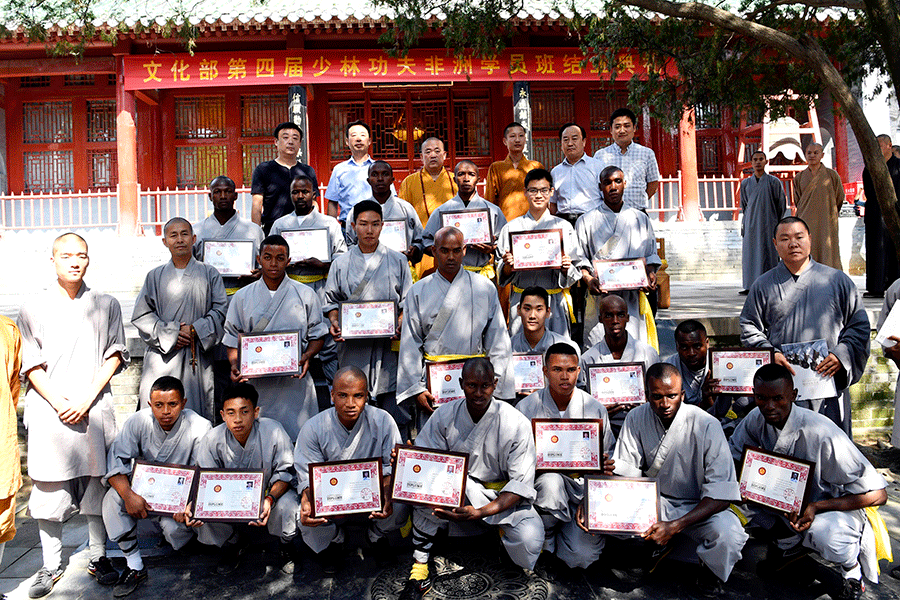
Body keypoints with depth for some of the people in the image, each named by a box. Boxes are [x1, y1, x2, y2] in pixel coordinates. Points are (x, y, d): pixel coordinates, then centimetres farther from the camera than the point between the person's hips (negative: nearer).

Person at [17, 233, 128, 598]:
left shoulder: (106, 305, 6)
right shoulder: (33, 310, 5)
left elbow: (115, 355, 3)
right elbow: (31, 365, 4)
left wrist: (86, 400, -7)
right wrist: (58, 403, -9)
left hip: (94, 410, 0)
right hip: (48, 410, 0)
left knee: (97, 484, 6)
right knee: (48, 489, 4)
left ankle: (99, 557, 20)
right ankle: (51, 565, 19)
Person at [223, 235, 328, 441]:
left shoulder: (305, 295, 6)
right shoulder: (242, 297, 9)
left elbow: (317, 335, 8)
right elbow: (233, 339, 12)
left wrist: (307, 356, -10)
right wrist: (235, 364, -6)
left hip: (294, 380, -1)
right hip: (256, 384, 1)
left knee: (296, 437, -2)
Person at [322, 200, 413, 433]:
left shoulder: (397, 261, 7)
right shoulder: (341, 264, 10)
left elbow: (408, 302, 7)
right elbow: (331, 301, 13)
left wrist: (400, 325, -10)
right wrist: (334, 323, -6)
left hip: (389, 344, -1)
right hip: (353, 344, 1)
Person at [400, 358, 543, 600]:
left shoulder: (517, 424, -15)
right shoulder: (444, 416, -9)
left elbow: (521, 484, -17)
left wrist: (481, 512, -31)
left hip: (504, 498, -1)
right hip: (458, 495, 2)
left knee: (528, 545, -30)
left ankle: (504, 532, 9)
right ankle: (420, 569, -20)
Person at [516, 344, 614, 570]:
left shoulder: (595, 409, 1)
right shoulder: (526, 408, -4)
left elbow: (608, 453, 13)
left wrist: (608, 465, -11)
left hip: (584, 485, 1)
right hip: (542, 479, -1)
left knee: (581, 557, -17)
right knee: (551, 482, -38)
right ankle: (544, 540, -8)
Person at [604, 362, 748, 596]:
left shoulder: (707, 426, -20)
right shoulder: (636, 418, -10)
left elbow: (721, 493, -23)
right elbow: (625, 472, -9)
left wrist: (675, 526, -33)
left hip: (699, 506, -3)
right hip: (653, 501, 3)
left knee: (729, 535, -33)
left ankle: (709, 568, 5)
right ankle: (657, 544, 10)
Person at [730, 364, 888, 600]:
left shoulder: (821, 434, -30)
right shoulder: (755, 419, -15)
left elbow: (877, 493, -25)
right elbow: (733, 457, 1)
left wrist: (816, 507, -32)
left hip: (834, 509, -5)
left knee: (826, 535, -39)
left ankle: (852, 570, 1)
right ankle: (790, 543, 9)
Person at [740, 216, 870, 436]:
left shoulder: (838, 280, 9)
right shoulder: (763, 286, 9)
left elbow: (860, 325, 10)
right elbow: (749, 329, 7)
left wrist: (841, 355, -6)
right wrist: (771, 354, -9)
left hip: (828, 381, 0)